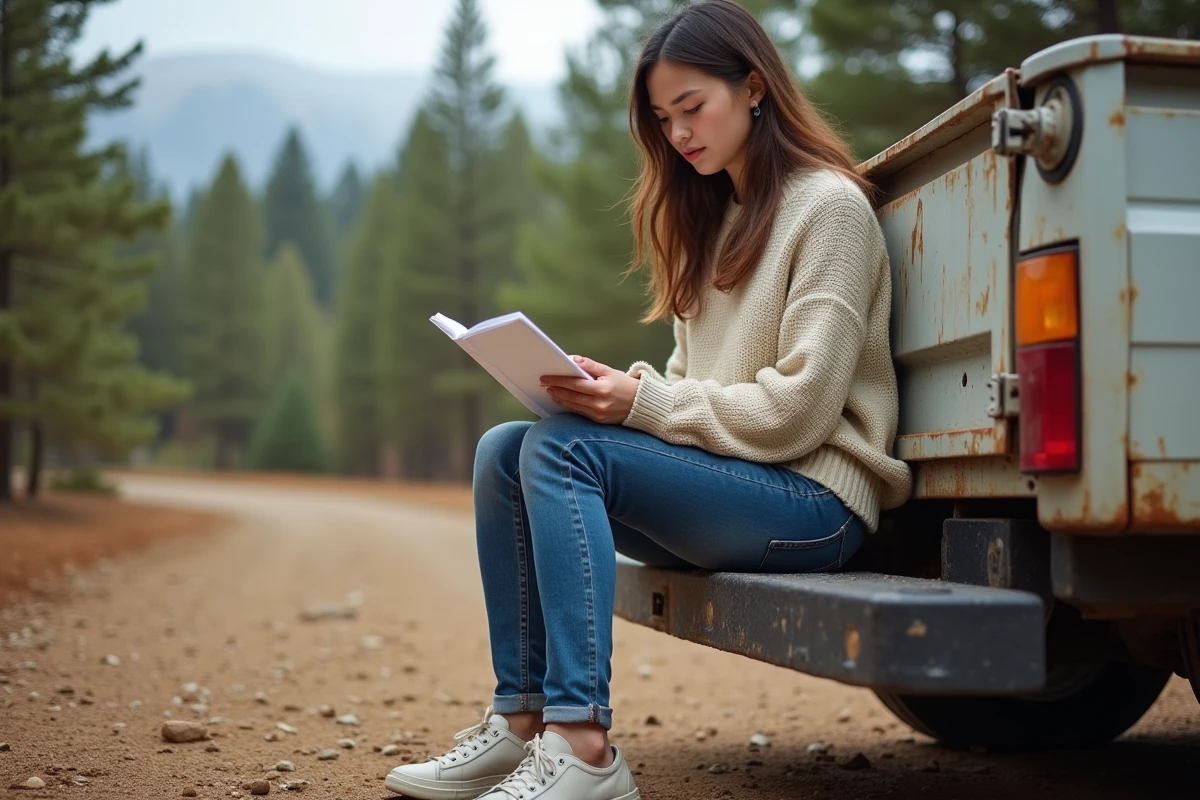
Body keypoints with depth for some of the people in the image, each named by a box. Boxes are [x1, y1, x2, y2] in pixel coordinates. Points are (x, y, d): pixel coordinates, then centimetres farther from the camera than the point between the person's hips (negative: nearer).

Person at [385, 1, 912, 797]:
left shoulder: (829, 205, -7)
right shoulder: (718, 216, 18)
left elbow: (796, 410, -16)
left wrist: (645, 404, -18)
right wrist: (617, 392, -4)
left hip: (813, 500, -8)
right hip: (725, 477, 8)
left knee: (563, 449, -25)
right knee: (503, 450, -7)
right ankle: (523, 719, -8)